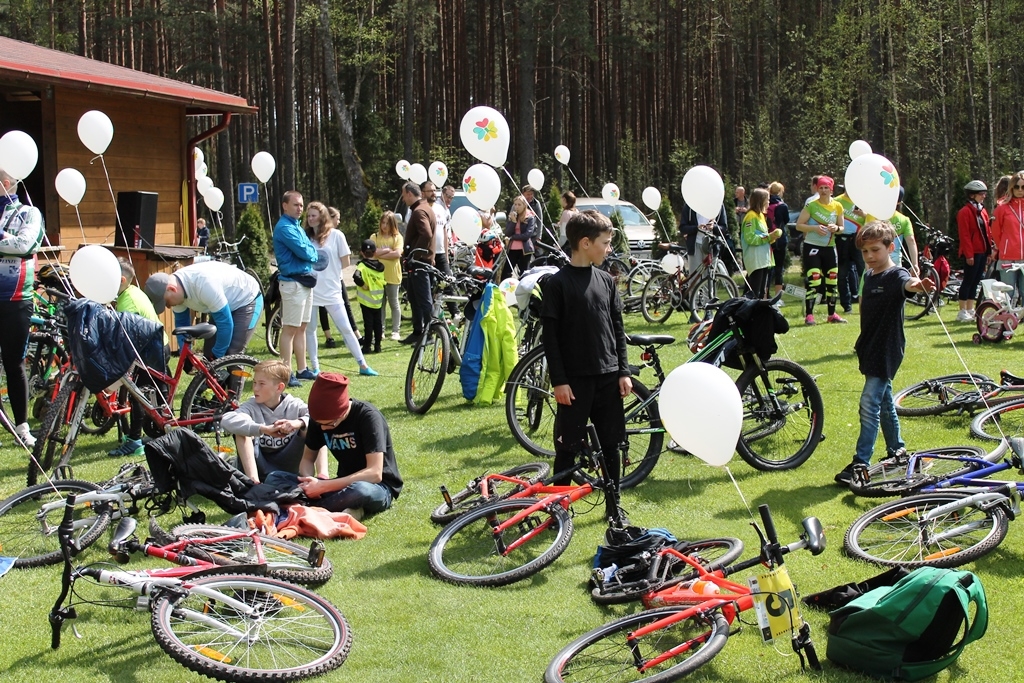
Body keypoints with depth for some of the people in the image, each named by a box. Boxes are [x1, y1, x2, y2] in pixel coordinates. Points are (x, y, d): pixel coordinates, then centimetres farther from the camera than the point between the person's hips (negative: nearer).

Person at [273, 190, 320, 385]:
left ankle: (302, 369, 19)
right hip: (292, 282, -10)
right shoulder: (284, 227, -12)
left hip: (305, 280, 10)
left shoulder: (297, 226, 18)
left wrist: (310, 252, -4)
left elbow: (311, 250, 16)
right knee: (290, 329, -8)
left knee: (301, 327, 13)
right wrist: (312, 252, 0)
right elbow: (304, 251, -19)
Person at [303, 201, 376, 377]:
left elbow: (345, 263, 3)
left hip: (331, 290, -2)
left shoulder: (336, 235, -1)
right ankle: (314, 368, 17)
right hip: (309, 290, 2)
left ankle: (363, 365, 6)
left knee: (346, 329, 0)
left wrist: (331, 272, 2)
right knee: (309, 330, 6)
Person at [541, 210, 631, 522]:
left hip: (608, 376, 5)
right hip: (575, 379, -5)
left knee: (612, 443, 9)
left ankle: (614, 504, 20)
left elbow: (618, 329, 12)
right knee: (568, 445, 0)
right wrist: (559, 380, -12)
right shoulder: (556, 283, -8)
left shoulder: (606, 281, 9)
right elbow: (550, 335, -9)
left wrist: (623, 371, 6)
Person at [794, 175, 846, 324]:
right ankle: (809, 315, -5)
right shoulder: (811, 206, -6)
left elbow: (842, 227, 14)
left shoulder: (837, 207, 5)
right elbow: (799, 225, -6)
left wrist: (836, 228, -9)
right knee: (813, 282, -10)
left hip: (830, 248, 5)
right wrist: (815, 228, -21)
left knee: (832, 281, 8)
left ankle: (832, 314, 19)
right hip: (812, 247, -4)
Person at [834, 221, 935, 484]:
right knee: (884, 403, 18)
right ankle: (897, 452, 31)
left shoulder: (895, 275, -16)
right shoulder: (869, 276, 9)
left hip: (887, 351, -9)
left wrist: (917, 284, -63)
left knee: (869, 405, -10)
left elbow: (907, 283, -39)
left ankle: (861, 463, -7)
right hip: (870, 349, 9)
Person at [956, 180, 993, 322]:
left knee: (975, 281, 10)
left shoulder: (983, 212, 15)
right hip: (972, 253, -8)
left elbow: (986, 233, 17)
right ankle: (962, 312, -1)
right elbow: (964, 235, -14)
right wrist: (969, 254, -18)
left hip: (982, 252, 8)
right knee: (968, 281, -5)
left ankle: (970, 310, 16)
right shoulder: (965, 212, -10)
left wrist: (989, 252, 13)